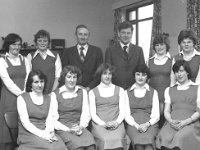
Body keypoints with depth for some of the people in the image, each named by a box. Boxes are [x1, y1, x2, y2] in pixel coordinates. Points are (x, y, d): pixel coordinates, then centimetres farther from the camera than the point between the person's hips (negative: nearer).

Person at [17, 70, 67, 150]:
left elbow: (50, 120, 9)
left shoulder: (49, 99, 17)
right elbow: (25, 122, -5)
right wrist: (41, 134, -17)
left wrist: (49, 131, -14)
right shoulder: (22, 98, 4)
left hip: (46, 133, 4)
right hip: (28, 133, -4)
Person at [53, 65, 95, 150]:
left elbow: (86, 114, 11)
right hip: (63, 129, -3)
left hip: (80, 127, 3)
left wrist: (81, 126, -8)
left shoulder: (82, 92, 16)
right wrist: (68, 129, -12)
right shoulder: (55, 94, 5)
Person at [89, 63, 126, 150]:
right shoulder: (92, 92, 14)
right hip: (99, 124, -1)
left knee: (117, 139, -31)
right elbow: (93, 114, 6)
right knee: (105, 140, -32)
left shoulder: (120, 90, 18)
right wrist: (104, 124, -11)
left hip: (116, 123, 1)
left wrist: (117, 122, -9)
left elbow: (122, 111, 11)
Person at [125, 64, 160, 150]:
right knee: (138, 141, -34)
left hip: (150, 124, 0)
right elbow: (126, 115, 9)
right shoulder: (127, 93, 16)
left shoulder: (153, 92, 16)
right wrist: (136, 125, -10)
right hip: (133, 124, 0)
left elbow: (156, 115, 9)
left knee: (148, 140, -35)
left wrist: (147, 124, -11)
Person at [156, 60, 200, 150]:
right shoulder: (169, 90, 25)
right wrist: (171, 121, -6)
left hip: (191, 122, -2)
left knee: (180, 137, -35)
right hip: (172, 122, 2)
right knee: (165, 137, -32)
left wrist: (185, 122, -10)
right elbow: (166, 111, 16)